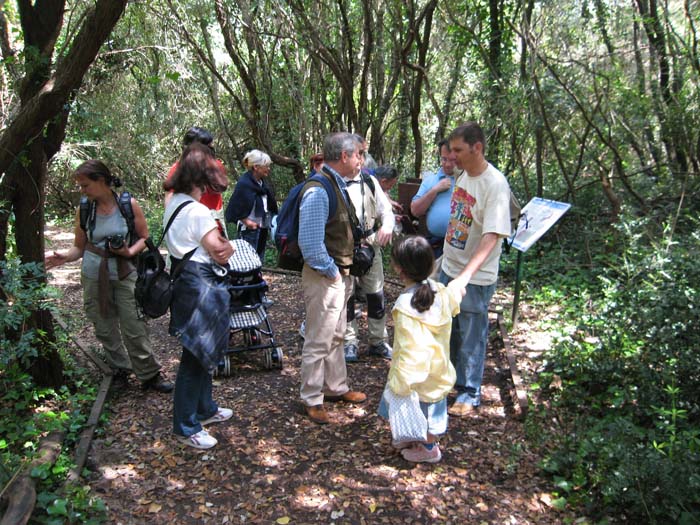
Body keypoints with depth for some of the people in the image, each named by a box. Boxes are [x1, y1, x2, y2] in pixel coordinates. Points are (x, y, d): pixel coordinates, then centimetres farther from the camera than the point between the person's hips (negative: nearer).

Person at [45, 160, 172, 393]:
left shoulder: (128, 205, -7)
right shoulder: (84, 211, 0)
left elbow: (144, 237, 1)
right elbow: (79, 247, 5)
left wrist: (130, 252, -17)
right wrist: (65, 257, -14)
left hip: (125, 275, -3)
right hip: (94, 278, 3)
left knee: (134, 328, -2)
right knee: (105, 329, 12)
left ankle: (149, 374, 12)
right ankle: (119, 370, 31)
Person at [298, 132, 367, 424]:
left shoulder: (337, 185, 8)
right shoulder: (318, 191, -23)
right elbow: (310, 243, -28)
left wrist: (344, 272, 12)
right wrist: (331, 271, -17)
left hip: (340, 275, 10)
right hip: (324, 278, -10)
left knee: (336, 337, 22)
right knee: (318, 342, 3)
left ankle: (336, 387, 38)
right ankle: (311, 400, 19)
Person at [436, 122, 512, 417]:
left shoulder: (495, 185, -23)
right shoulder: (464, 175, 2)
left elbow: (491, 237, -30)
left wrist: (465, 275, -38)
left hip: (476, 277, -8)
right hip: (449, 267, 8)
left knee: (471, 337, 8)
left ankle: (469, 393, 27)